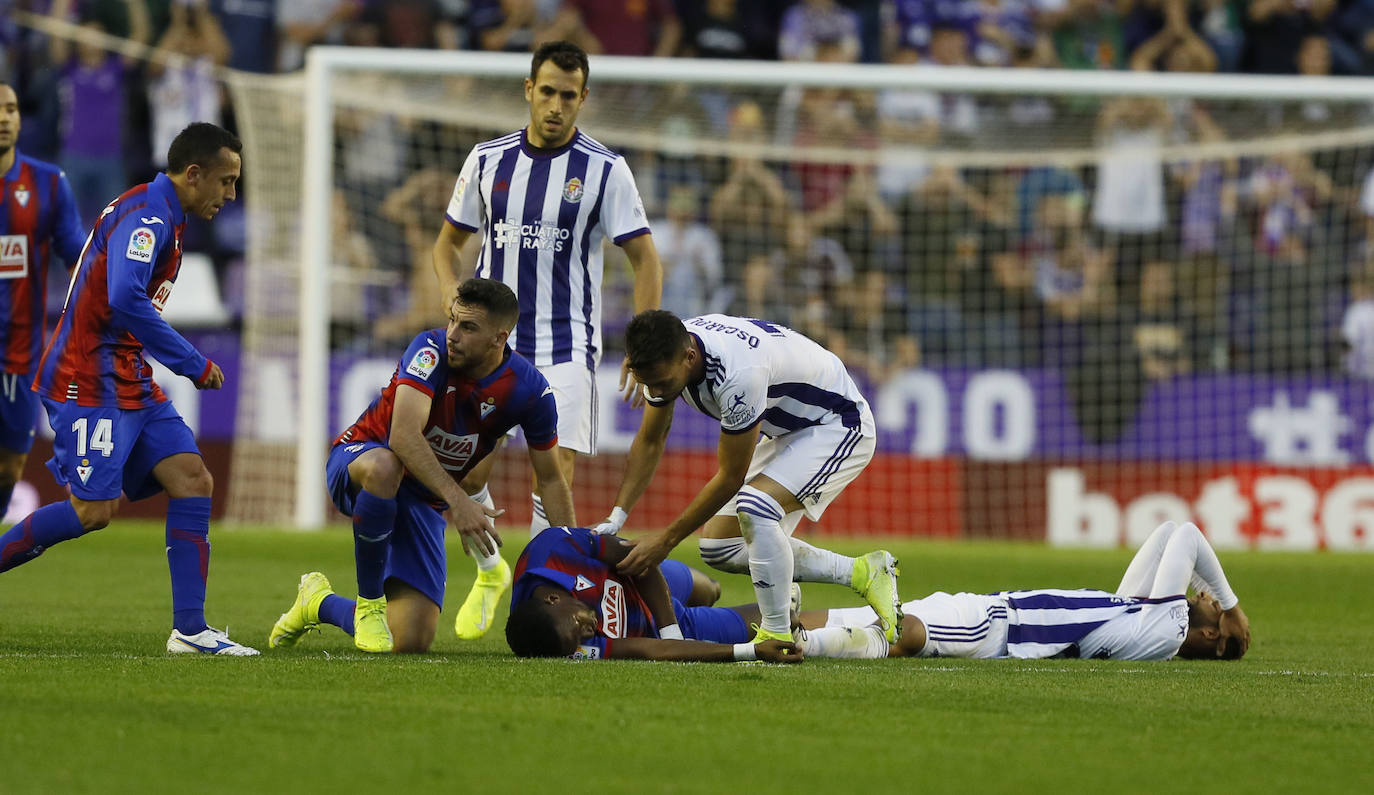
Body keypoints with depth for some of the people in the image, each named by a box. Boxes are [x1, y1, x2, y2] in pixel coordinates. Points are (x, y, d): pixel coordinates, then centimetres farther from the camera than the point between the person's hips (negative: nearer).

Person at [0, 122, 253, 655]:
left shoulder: (162, 220, 16)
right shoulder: (144, 218, -16)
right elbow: (124, 300, -31)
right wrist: (193, 364, -24)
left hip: (130, 382, 10)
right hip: (90, 384, -10)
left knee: (193, 481, -1)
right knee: (94, 511, -12)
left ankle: (190, 629, -4)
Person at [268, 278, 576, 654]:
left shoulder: (530, 390, -13)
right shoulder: (432, 351, -24)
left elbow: (551, 481, 1)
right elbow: (404, 435, -38)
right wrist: (456, 500, -48)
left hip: (424, 501, 4)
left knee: (411, 641, -10)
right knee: (384, 467, -44)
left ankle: (321, 603, 24)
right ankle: (369, 604, -21)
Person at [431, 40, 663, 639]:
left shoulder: (604, 170, -3)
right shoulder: (489, 160, 5)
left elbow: (645, 258, 1)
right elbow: (449, 242, 16)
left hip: (567, 345, -2)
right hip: (492, 339, 2)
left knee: (556, 471, -13)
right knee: (466, 469, -6)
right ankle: (488, 572, 19)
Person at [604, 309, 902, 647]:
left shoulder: (739, 373, -39)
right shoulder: (665, 358, -15)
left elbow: (730, 479, -28)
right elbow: (649, 442, 3)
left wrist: (665, 540, -22)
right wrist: (616, 518, -7)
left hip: (837, 426, -9)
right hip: (788, 431, 9)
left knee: (754, 506, -33)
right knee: (718, 548, 1)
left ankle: (777, 636, -20)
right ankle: (861, 573, 11)